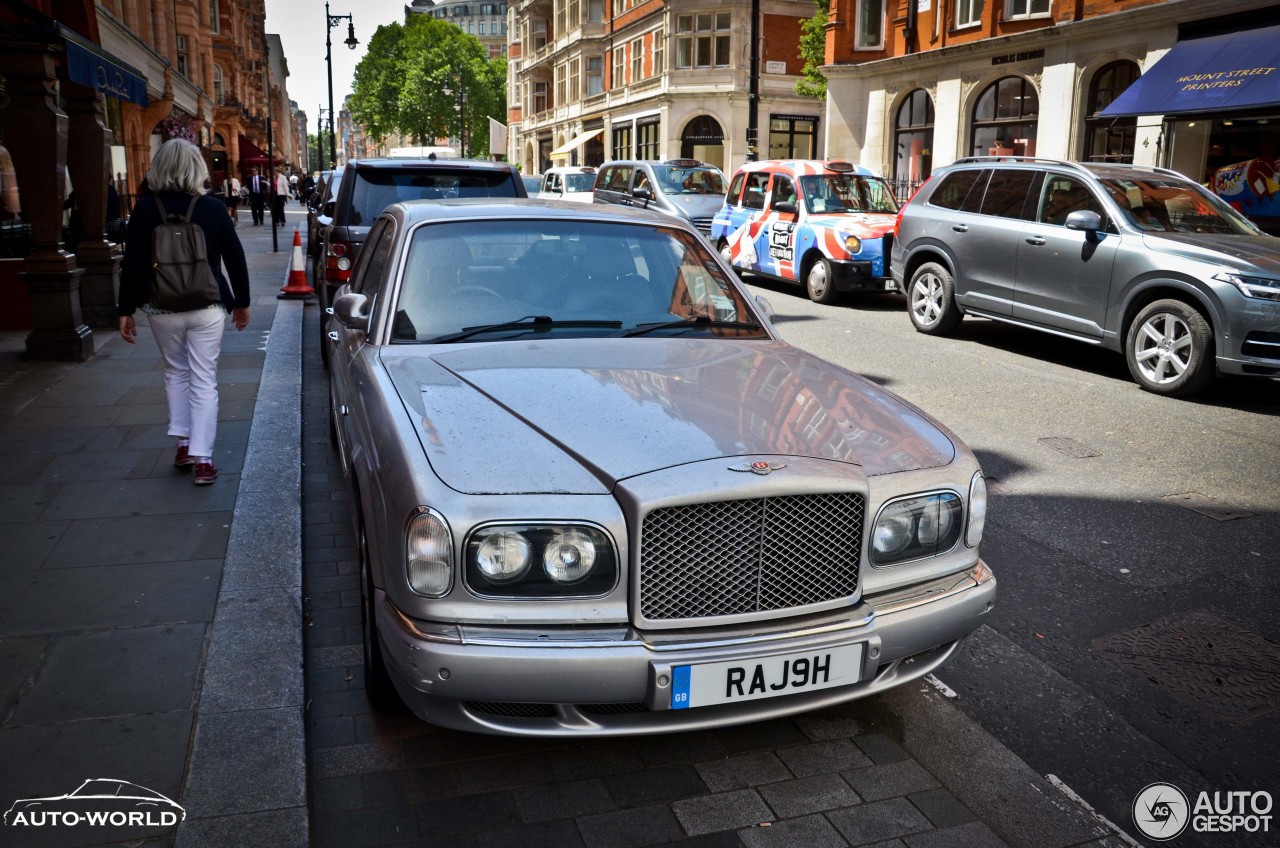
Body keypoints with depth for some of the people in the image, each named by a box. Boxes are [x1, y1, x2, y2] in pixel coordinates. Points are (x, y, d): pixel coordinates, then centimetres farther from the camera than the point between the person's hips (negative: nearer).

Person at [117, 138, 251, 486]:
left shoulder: (145, 210, -3)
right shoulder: (213, 208, -5)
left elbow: (132, 264, -1)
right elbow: (235, 259, 0)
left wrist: (125, 310, 7)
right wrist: (242, 302, 12)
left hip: (162, 308, 1)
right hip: (206, 307, -1)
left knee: (175, 372, 21)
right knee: (204, 379, 3)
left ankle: (183, 443, 19)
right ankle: (202, 458, 0)